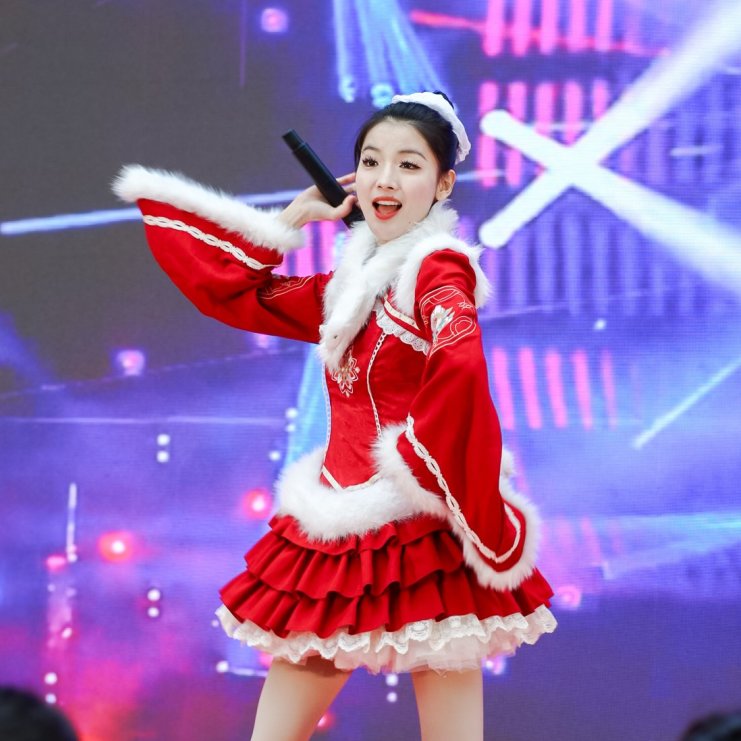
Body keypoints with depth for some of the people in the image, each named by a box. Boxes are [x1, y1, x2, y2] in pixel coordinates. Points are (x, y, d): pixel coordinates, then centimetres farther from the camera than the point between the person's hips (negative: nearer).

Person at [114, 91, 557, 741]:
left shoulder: (439, 268, -8)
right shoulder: (353, 283, 15)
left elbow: (461, 368, -28)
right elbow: (227, 291, 23)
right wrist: (295, 217, 19)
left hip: (418, 537, -8)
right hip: (336, 531, 8)